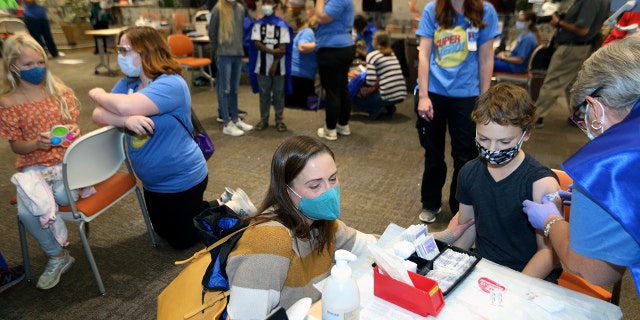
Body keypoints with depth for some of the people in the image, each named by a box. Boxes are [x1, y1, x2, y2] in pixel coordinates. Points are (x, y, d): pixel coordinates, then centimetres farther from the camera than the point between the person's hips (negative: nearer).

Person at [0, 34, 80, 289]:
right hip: (33, 165, 0)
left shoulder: (60, 91, 2)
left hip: (66, 158, 0)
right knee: (26, 213, -22)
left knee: (64, 196, -33)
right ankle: (58, 256, 1)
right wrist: (37, 143, -21)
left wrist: (74, 132, -13)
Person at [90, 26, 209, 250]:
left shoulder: (171, 84, -25)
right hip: (152, 181, 8)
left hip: (182, 180, -8)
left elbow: (125, 106, -36)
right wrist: (126, 120, -31)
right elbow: (98, 115, -10)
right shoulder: (128, 82, -1)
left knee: (182, 241, 9)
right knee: (164, 232, 26)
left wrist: (98, 95, -15)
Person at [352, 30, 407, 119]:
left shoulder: (372, 55, -5)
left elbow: (371, 81, -13)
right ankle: (389, 107, 17)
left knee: (356, 96, 12)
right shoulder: (392, 54, 14)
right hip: (402, 95, 7)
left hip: (388, 97, -6)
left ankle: (377, 110, -1)